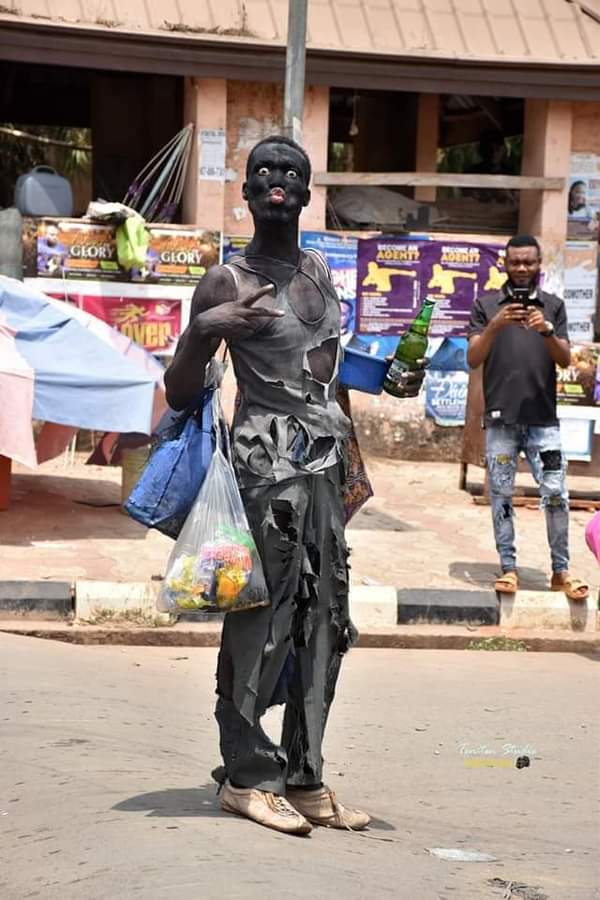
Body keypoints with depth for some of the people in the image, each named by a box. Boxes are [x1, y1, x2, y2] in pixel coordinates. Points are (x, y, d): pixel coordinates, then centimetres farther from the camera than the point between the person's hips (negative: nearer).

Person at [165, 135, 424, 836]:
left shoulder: (318, 269, 16)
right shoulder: (228, 282, -5)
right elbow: (178, 392, -5)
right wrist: (203, 328, -20)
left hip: (325, 459, 7)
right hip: (268, 457, -7)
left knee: (323, 620, 7)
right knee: (262, 616, -6)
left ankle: (304, 777, 13)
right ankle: (246, 777, 4)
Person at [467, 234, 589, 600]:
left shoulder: (553, 306, 10)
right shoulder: (486, 305, 7)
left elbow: (565, 360, 3)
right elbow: (473, 359, 0)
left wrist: (547, 331, -15)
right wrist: (495, 326, -15)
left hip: (543, 419, 0)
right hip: (501, 418, 0)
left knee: (556, 493, -4)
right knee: (501, 494, 2)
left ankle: (561, 570, 5)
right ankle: (508, 568, 9)